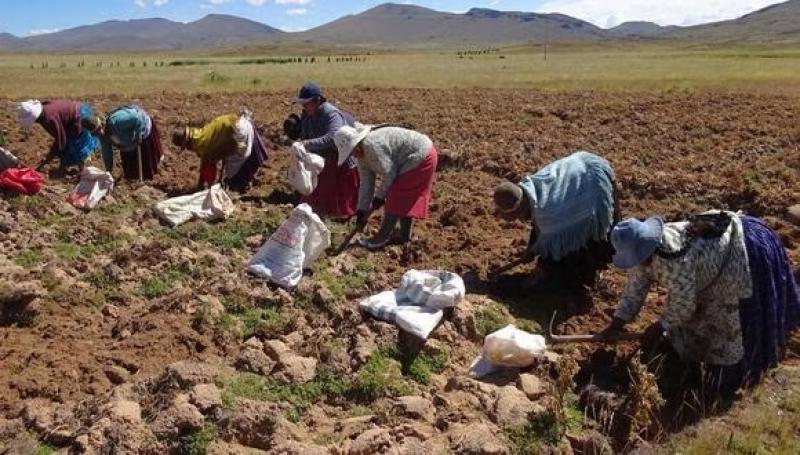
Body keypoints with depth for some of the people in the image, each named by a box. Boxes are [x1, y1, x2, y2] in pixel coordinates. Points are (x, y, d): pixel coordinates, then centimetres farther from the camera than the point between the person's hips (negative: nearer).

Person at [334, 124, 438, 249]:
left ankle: (382, 237, -1)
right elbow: (366, 183, 6)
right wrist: (361, 211, 3)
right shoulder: (362, 153, 6)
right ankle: (404, 234, 24)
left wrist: (379, 196, -7)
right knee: (405, 199, 14)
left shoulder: (372, 145, -25)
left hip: (421, 157, -10)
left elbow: (388, 174, -20)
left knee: (396, 197, -8)